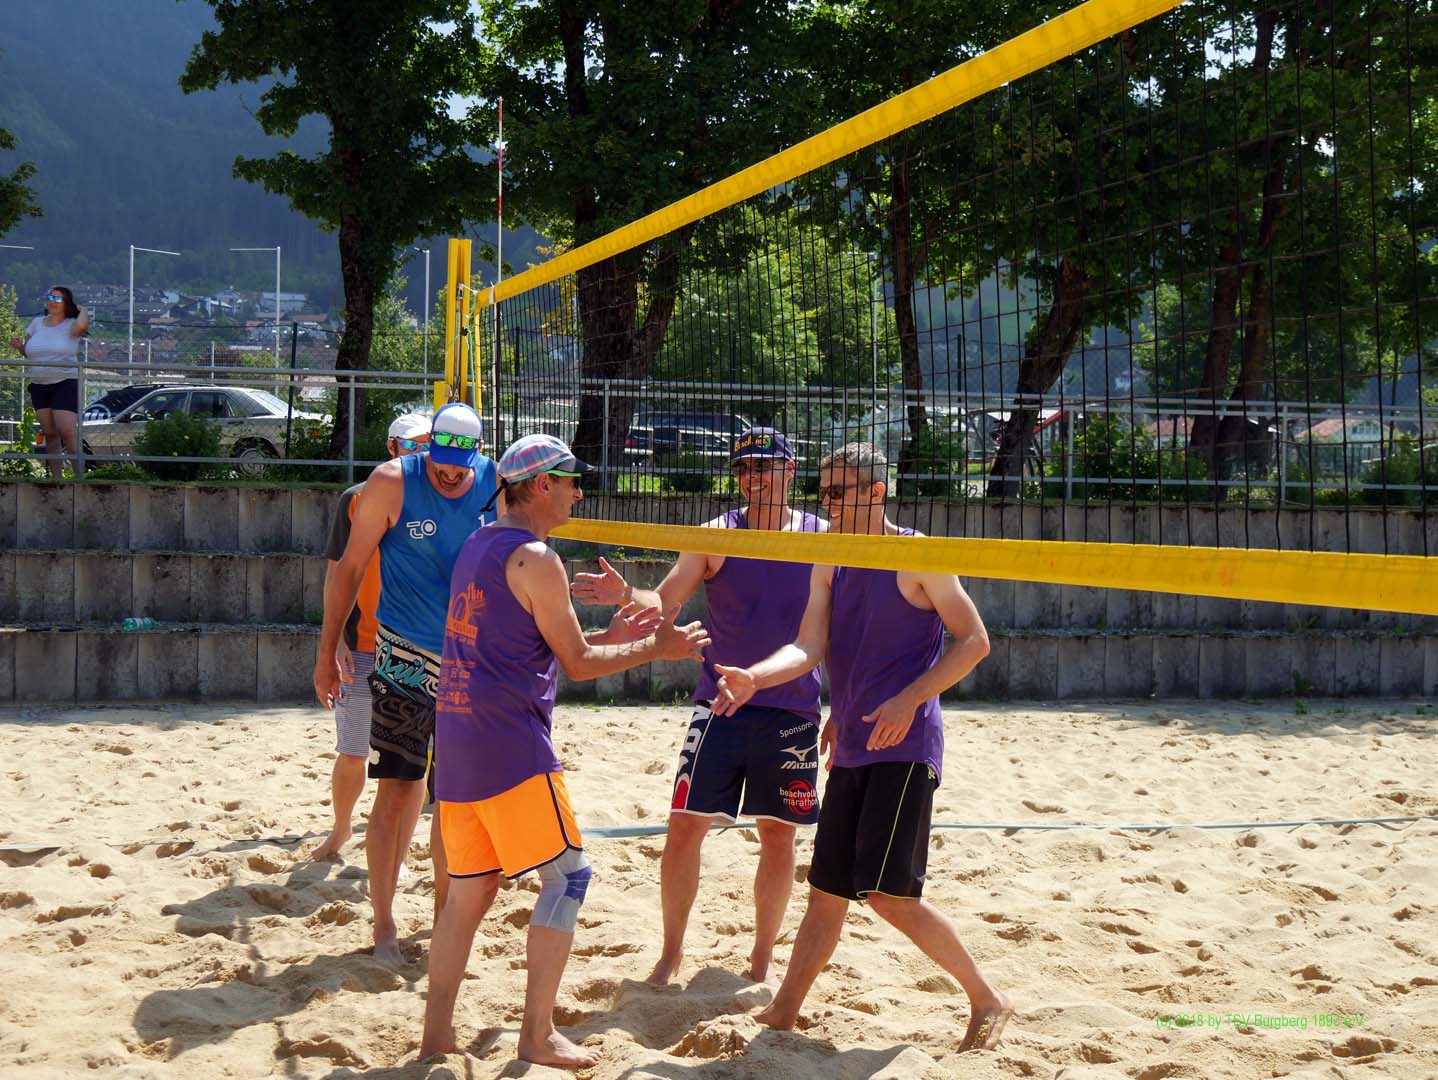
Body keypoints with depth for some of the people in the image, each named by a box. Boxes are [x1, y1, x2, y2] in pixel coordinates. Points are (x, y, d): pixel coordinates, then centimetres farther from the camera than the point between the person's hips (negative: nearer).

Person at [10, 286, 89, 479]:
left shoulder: (71, 325, -3)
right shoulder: (37, 323, 12)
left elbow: (82, 326, -29)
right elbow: (27, 353, 21)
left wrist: (82, 310, -8)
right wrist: (19, 345, -2)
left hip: (65, 383, -5)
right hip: (39, 385, 5)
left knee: (67, 432, -17)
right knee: (50, 433, 6)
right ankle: (57, 478, 12)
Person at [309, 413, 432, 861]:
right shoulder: (357, 499, 1)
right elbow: (337, 573, 3)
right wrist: (336, 639, -6)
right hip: (363, 649, -1)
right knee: (351, 754, 5)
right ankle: (340, 830, 30)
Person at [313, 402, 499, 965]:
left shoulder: (497, 485, -2)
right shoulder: (393, 484, -12)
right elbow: (350, 567, -5)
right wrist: (327, 653, -5)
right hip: (405, 659, -4)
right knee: (396, 792, -6)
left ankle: (444, 913, 26)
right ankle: (383, 923, 5)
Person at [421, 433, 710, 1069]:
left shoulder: (477, 546, 17)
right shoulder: (534, 560, -11)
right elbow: (577, 663, -7)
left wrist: (611, 635, 23)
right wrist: (655, 648, 5)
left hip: (457, 740, 9)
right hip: (511, 745, -9)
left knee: (469, 890, 13)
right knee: (568, 874, -1)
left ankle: (436, 1033, 14)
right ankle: (537, 1034, -2)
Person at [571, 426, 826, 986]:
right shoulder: (716, 537, -1)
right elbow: (664, 602, -9)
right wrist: (626, 595, -31)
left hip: (793, 711, 1)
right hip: (720, 705, -1)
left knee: (778, 835, 8)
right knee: (685, 826, -4)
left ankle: (762, 955, 23)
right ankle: (671, 949, 11)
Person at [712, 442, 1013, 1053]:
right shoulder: (830, 565, 13)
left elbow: (974, 641, -7)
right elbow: (809, 648, 2)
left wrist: (909, 700, -17)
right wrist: (752, 678, -17)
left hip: (905, 747, -7)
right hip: (851, 748, 7)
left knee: (888, 893, -13)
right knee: (827, 889, 11)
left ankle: (987, 1002, 2)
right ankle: (781, 1016, 19)